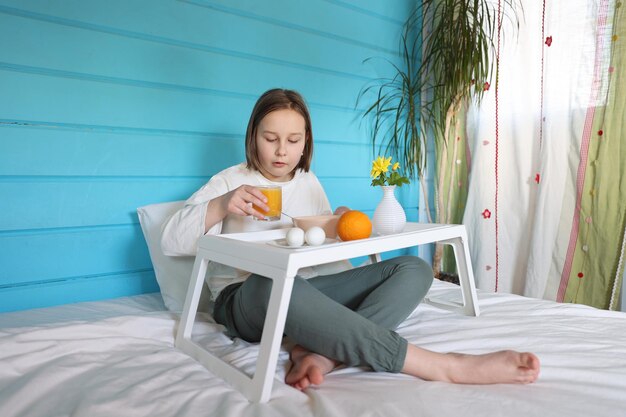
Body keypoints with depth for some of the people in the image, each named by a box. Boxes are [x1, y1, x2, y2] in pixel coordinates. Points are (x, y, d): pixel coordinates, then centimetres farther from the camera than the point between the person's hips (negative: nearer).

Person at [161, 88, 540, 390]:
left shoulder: (310, 183, 18)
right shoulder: (231, 181, 7)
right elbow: (171, 241, -3)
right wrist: (221, 206, -19)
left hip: (310, 292, 5)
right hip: (245, 301, -4)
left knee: (414, 269, -13)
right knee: (274, 282, -42)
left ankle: (323, 353, -37)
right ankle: (444, 365, -42)